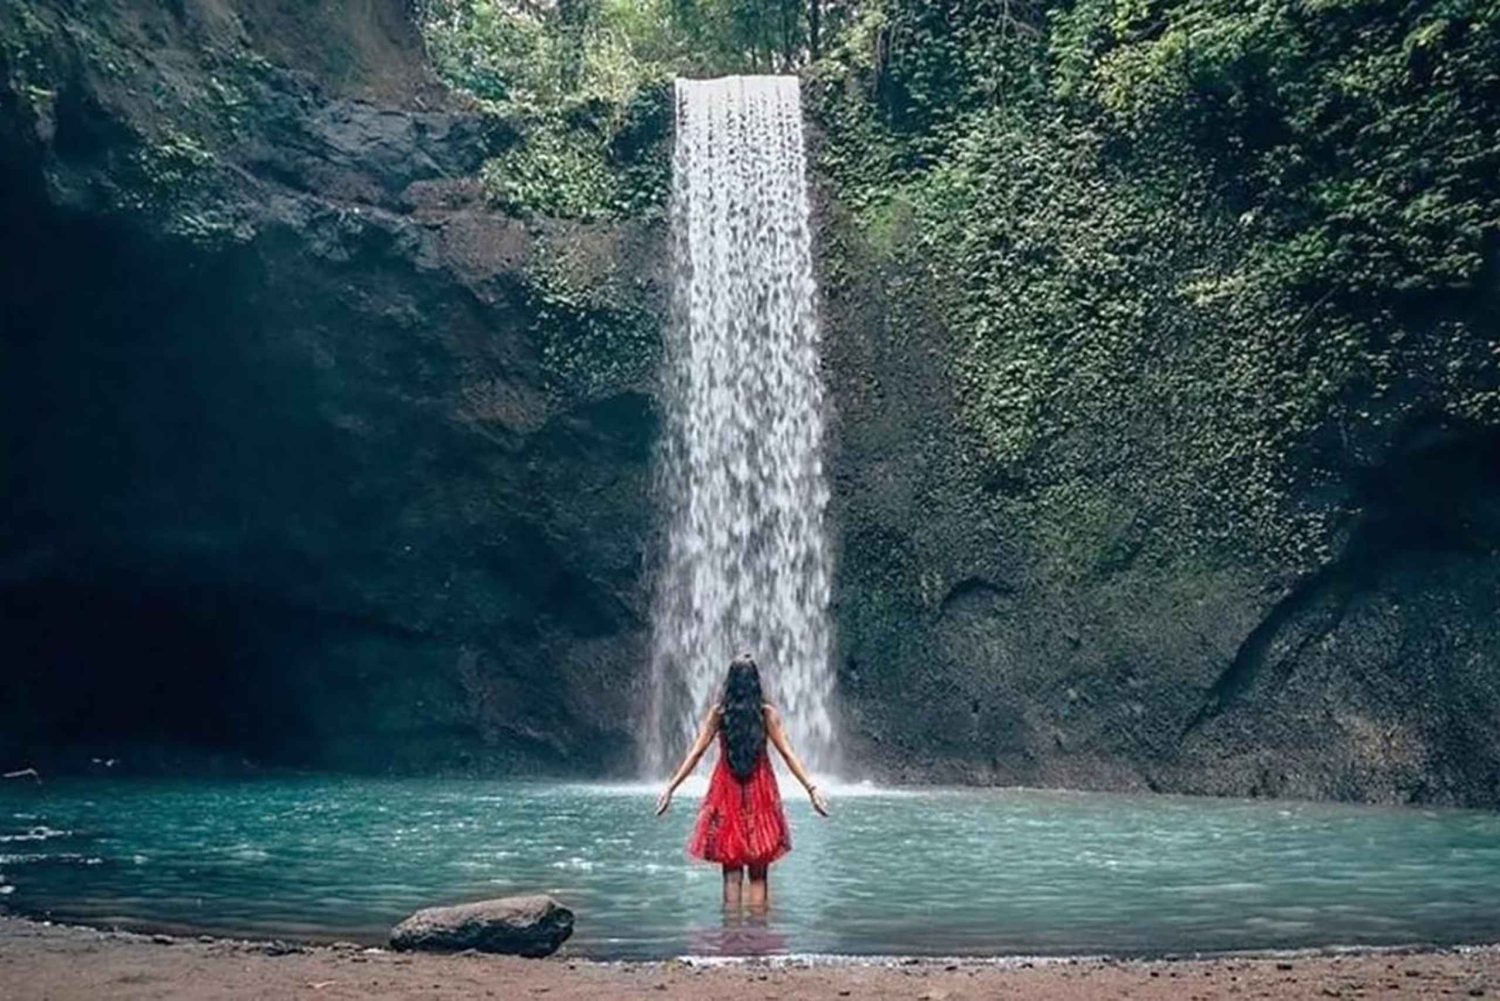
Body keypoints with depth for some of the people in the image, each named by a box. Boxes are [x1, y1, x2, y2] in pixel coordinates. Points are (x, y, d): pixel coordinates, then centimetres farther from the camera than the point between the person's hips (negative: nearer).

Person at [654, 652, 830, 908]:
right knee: (758, 874, 8)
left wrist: (671, 787, 0)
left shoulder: (719, 712, -3)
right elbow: (787, 753, -8)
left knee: (732, 873, 5)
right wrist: (811, 788, -6)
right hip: (760, 791, 0)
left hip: (727, 791, 0)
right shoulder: (767, 712, -4)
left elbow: (696, 752, -4)